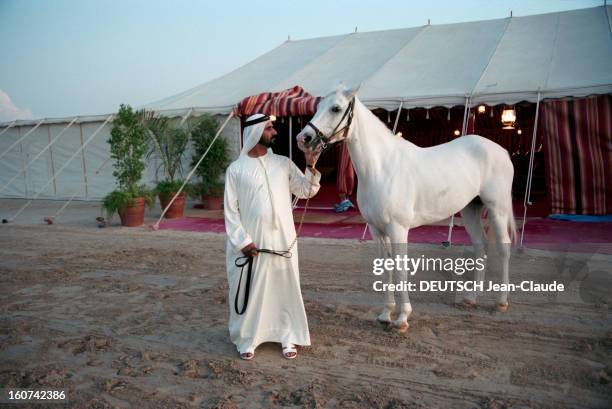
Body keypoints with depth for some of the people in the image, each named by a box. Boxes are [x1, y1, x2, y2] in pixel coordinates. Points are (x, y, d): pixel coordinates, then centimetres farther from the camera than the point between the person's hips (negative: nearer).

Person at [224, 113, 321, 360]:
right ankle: (247, 339, 24)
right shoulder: (236, 169, -2)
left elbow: (306, 191, 7)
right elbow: (231, 210, -3)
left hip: (281, 240, 2)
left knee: (285, 287, 9)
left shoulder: (284, 163, 6)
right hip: (251, 242, -2)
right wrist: (243, 241, -10)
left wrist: (311, 167, -9)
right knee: (250, 290, 7)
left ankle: (288, 337, 24)